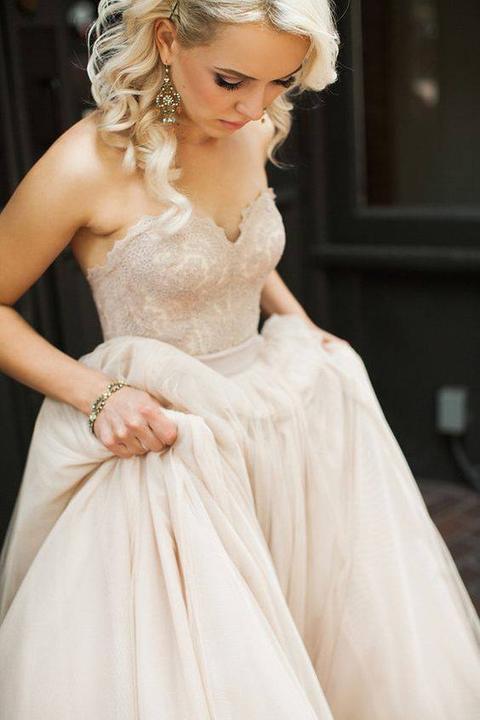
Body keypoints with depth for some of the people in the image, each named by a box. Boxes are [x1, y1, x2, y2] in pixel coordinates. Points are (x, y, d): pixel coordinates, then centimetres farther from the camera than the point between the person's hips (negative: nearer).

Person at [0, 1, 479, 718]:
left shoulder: (255, 134, 0)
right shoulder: (88, 163, -21)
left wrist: (300, 325, 9)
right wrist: (99, 394, -21)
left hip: (277, 410, 7)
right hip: (157, 440, -6)